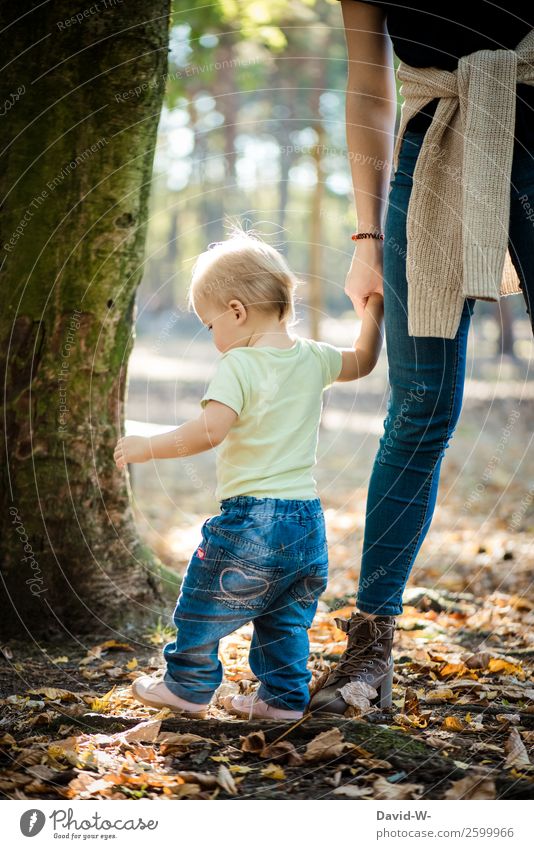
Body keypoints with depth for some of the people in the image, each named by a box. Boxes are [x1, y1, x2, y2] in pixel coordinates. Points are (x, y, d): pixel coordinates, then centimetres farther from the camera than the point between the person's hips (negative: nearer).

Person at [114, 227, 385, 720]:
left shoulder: (239, 364, -13)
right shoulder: (313, 358, 7)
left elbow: (209, 431, -25)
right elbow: (363, 361, 26)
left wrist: (147, 447, -16)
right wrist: (375, 308, 33)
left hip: (250, 517, -6)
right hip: (307, 519, 6)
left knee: (204, 604, 12)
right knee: (287, 617, 18)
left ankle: (188, 687, 24)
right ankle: (284, 697, 19)